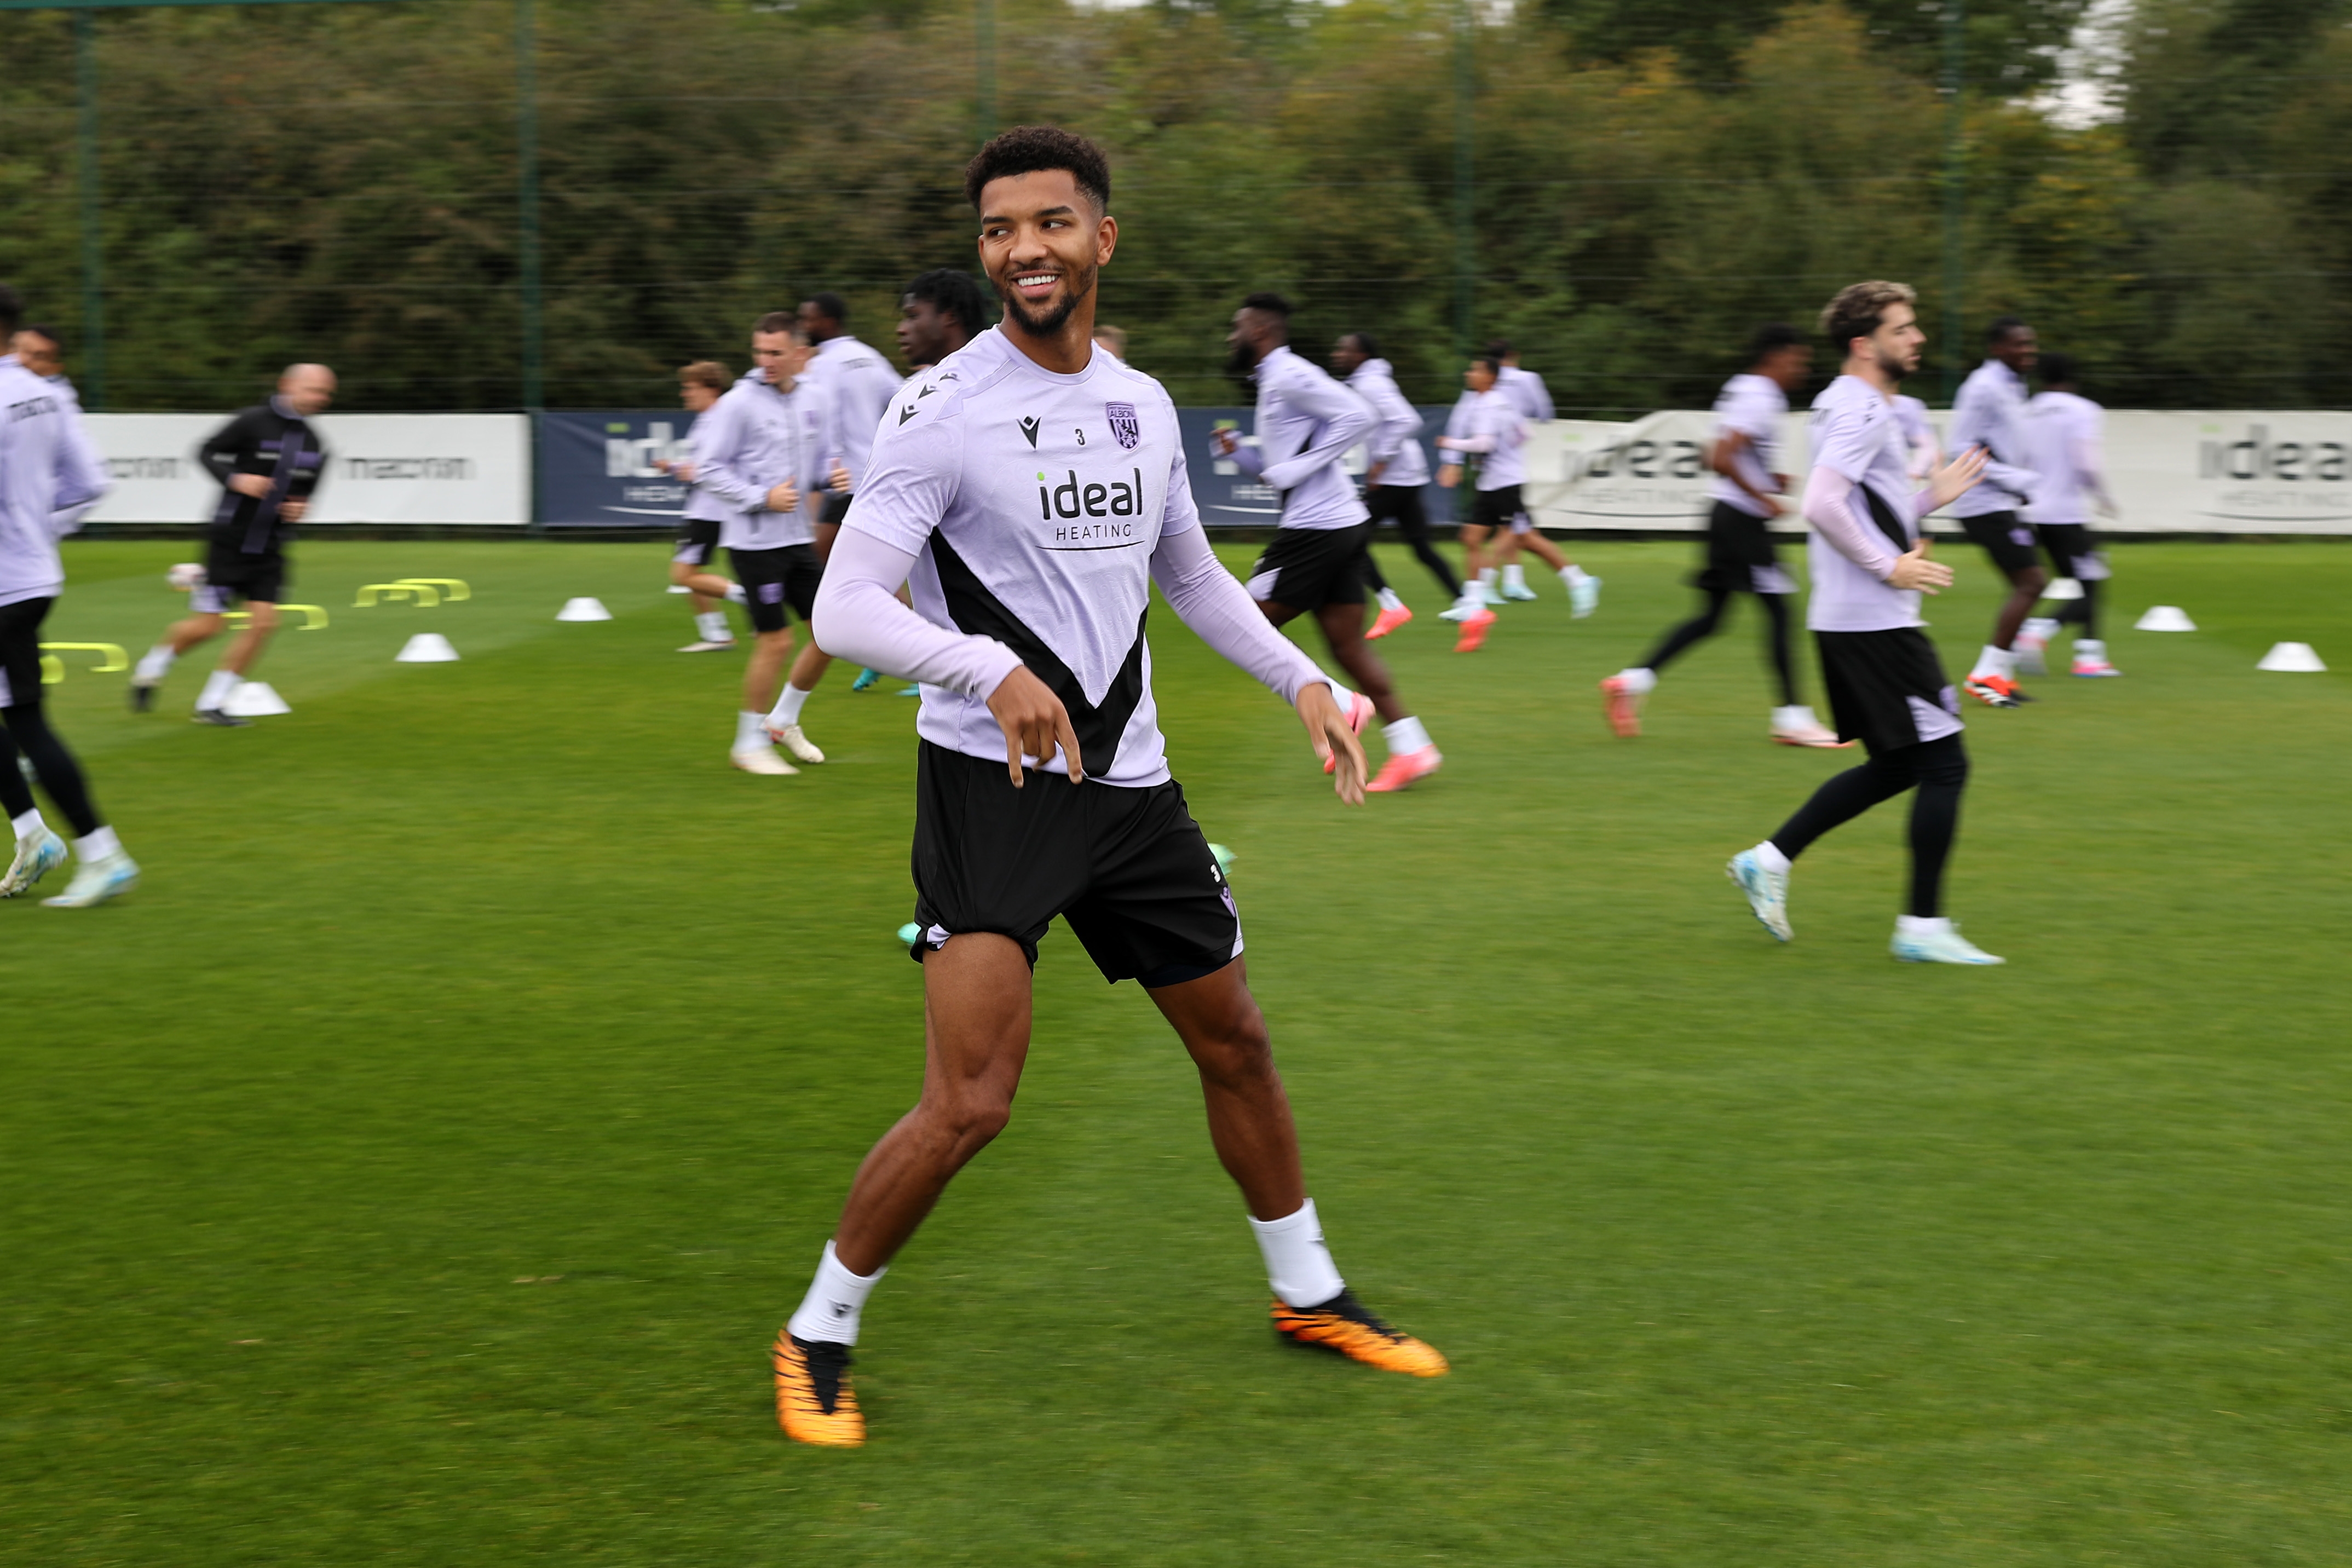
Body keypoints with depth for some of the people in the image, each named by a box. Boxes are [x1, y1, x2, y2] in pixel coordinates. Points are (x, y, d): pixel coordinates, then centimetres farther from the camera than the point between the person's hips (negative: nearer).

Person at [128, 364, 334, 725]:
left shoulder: (315, 447, 5)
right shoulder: (254, 421, -12)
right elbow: (207, 452, -6)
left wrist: (300, 509, -2)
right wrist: (235, 479, -22)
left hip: (270, 550, 5)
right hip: (230, 542, -5)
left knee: (264, 621, -8)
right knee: (208, 625, -4)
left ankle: (212, 704, 5)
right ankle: (150, 671, 26)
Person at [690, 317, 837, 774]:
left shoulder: (815, 399, 6)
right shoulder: (739, 402, -12)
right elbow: (709, 470, -11)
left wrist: (826, 481, -3)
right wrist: (763, 498, -17)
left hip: (800, 540, 6)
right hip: (754, 542, -6)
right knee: (775, 641, -6)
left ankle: (783, 721, 25)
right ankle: (750, 742, 10)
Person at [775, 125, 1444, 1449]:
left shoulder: (1142, 405, 8)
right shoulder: (951, 410, -13)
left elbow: (1190, 571, 24)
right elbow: (844, 607, -20)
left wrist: (1300, 678, 13)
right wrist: (993, 669, -35)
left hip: (1129, 778, 7)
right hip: (991, 781, -6)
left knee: (1236, 1040, 16)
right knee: (971, 1102, -15)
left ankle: (1310, 1293, 37)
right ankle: (819, 1337, 6)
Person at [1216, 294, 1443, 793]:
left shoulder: (1289, 377, -10)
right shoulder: (1273, 382, 21)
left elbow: (1359, 416, -22)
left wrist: (1296, 468, -20)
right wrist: (1238, 453, 11)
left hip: (1316, 529, -10)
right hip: (1344, 526, 10)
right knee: (1348, 646, 8)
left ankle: (1340, 705, -3)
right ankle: (1411, 750, 5)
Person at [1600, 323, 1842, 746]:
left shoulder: (1741, 391, 16)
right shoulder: (1761, 399, -15)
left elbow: (1716, 455, 24)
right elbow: (1721, 459, -25)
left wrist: (1767, 478, 16)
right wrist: (1764, 498, -18)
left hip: (1726, 515, 10)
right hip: (1743, 518, -10)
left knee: (1712, 616, 11)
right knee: (1777, 609, -6)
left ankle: (1633, 680, 7)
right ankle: (1791, 716, -3)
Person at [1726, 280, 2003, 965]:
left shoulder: (1853, 407, 19)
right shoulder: (1862, 411, -13)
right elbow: (1823, 505, -25)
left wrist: (1932, 497, 16)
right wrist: (1891, 568, -20)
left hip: (1850, 622, 10)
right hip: (1874, 624, -10)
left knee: (1898, 767, 16)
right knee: (1943, 764, -5)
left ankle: (1768, 860, 17)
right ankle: (1922, 927, -1)